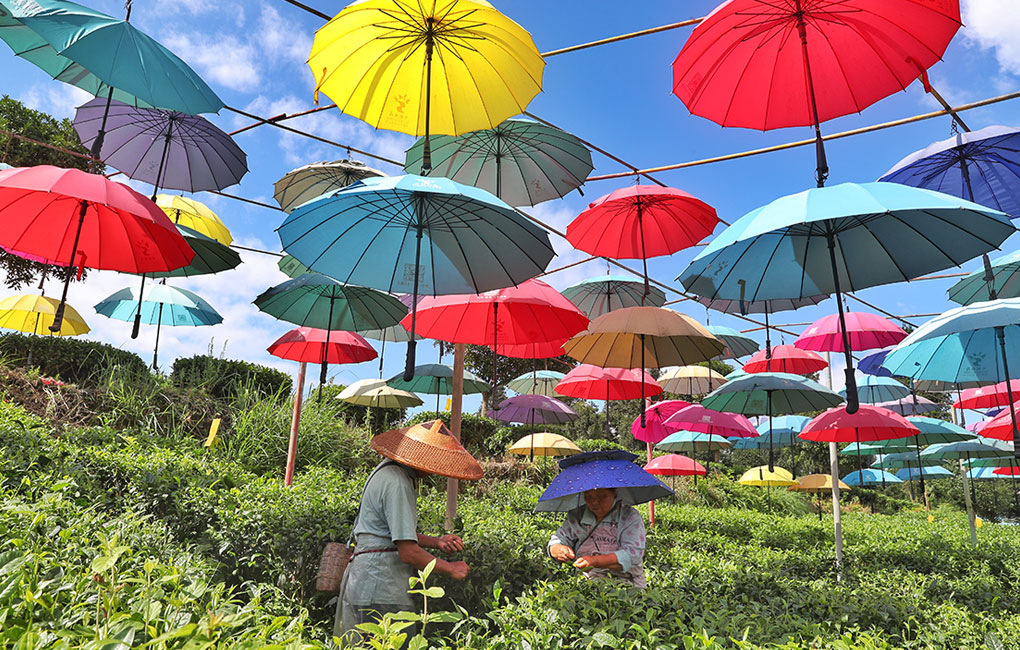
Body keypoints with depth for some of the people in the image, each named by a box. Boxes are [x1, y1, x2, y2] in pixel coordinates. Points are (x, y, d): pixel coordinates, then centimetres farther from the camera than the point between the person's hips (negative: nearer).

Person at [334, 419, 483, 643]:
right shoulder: (397, 484, -21)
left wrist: (436, 542, 12)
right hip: (381, 592, -10)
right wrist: (450, 569, -9)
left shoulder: (391, 471, 12)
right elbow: (408, 552, -22)